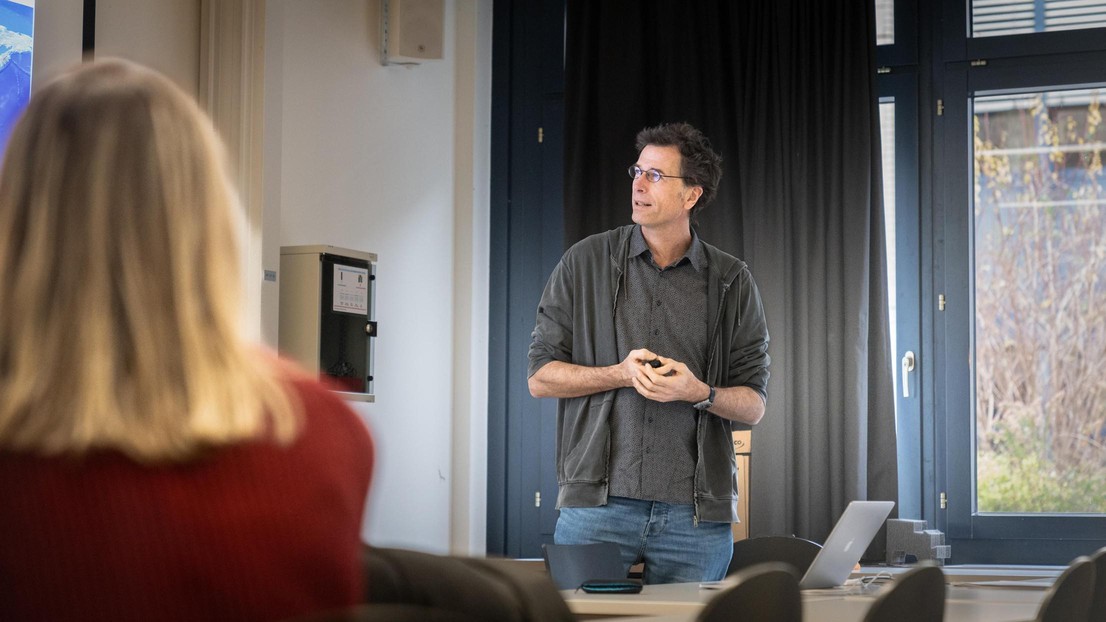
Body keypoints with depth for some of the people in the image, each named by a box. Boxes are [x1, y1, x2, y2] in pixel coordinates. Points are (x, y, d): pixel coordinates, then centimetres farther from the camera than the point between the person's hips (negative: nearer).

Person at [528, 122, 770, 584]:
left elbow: (754, 404, 7)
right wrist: (621, 374, -11)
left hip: (695, 513, 1)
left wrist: (699, 392, -14)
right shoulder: (586, 263, 7)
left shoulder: (733, 282, 8)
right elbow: (540, 377, 5)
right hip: (597, 503, 0)